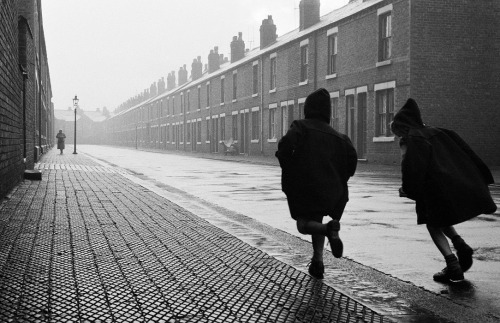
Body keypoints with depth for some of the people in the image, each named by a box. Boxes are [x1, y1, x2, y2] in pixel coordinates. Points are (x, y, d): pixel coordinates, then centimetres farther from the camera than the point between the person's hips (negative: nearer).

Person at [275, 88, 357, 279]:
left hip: (302, 186, -4)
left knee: (304, 225, 6)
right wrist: (340, 181, 9)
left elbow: (286, 145, -21)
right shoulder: (336, 136, 9)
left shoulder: (300, 127, -3)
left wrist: (288, 170, -6)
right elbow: (351, 156, -1)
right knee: (316, 221, 21)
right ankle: (318, 261, 12)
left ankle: (330, 228, -23)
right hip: (329, 190, 4)